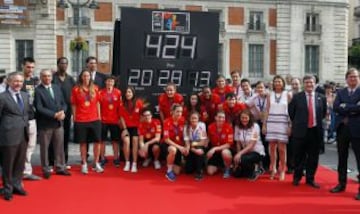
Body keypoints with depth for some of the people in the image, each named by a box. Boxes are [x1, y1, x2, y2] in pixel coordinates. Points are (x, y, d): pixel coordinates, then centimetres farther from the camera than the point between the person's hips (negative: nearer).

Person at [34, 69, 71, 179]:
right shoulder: (37, 90, -9)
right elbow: (39, 108, -15)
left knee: (59, 146, 10)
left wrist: (62, 112, -9)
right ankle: (46, 169, 18)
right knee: (44, 148, 6)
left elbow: (63, 103, 12)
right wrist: (54, 115, -19)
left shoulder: (57, 88, 11)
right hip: (45, 124, -5)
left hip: (59, 122, 5)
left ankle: (60, 168, 20)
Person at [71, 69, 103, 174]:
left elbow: (97, 103, 11)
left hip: (94, 120, 2)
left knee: (97, 141, 2)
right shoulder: (76, 89, 0)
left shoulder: (95, 88, 6)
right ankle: (84, 164, 18)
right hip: (81, 121, -2)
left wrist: (99, 116, 7)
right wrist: (74, 118, -2)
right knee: (83, 142, 5)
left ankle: (96, 163, 16)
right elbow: (74, 105, 2)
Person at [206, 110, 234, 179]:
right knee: (210, 172, -9)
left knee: (225, 153, -40)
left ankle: (227, 169, -10)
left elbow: (229, 144, -20)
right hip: (214, 151, 3)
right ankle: (219, 166, 26)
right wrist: (211, 150, -2)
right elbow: (208, 140, 8)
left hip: (225, 149, -3)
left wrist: (215, 148, -26)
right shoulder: (210, 127, -9)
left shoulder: (229, 127, -18)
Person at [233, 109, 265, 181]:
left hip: (257, 152, -5)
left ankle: (254, 171, -3)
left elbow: (251, 145, -21)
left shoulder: (255, 126, -16)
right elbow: (238, 143, 0)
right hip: (245, 152, 5)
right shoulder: (237, 127, -3)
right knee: (236, 173, -6)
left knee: (243, 160, -34)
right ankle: (252, 167, 21)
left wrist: (240, 153, -30)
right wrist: (238, 155, -11)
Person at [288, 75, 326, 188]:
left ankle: (310, 179, 21)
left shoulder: (321, 97, 4)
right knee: (299, 156, 7)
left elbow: (324, 112, 15)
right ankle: (297, 177, 23)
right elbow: (291, 112, 7)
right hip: (300, 131, -2)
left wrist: (317, 122, 12)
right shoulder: (297, 97, -2)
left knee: (313, 157, 8)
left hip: (315, 131, 2)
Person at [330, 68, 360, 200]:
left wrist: (345, 107, -12)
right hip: (342, 128, 4)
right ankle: (341, 184, 24)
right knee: (342, 158, 12)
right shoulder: (340, 92, 10)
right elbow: (336, 107, -6)